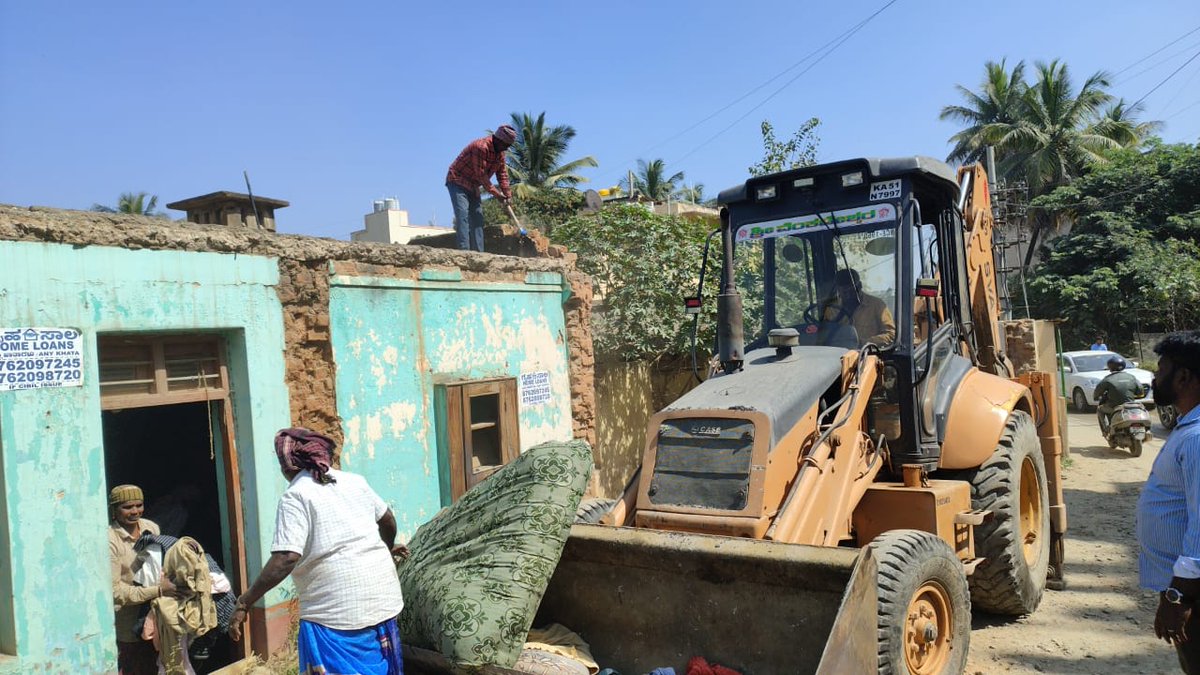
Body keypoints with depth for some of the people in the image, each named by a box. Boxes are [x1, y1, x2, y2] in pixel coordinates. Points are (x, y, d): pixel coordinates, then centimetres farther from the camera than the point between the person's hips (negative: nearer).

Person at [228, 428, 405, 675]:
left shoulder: (295, 496, -9)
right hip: (382, 598, 7)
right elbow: (388, 521, 23)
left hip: (335, 613, -6)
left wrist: (244, 603, -10)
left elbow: (286, 559, -18)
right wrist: (385, 552, 42)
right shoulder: (354, 480, 10)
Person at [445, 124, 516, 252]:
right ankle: (464, 251, -27)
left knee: (477, 217, 4)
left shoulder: (500, 152, 2)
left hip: (473, 186, 9)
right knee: (463, 215, -20)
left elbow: (502, 173, 5)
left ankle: (478, 253, 4)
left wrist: (507, 194, -6)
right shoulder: (481, 147, -26)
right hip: (457, 182, -9)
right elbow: (481, 174, -26)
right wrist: (496, 193, -20)